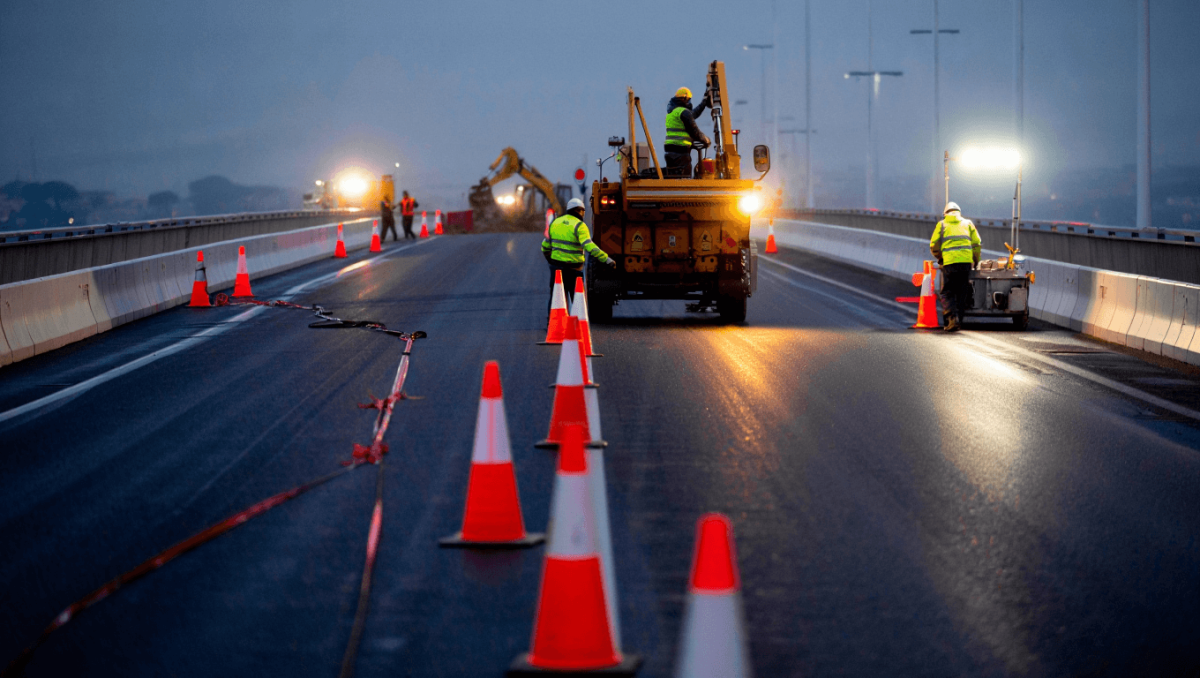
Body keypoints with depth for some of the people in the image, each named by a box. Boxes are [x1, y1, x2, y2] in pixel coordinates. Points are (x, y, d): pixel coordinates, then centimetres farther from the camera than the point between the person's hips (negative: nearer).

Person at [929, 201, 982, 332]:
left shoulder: (942, 224, 14)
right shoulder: (967, 223, 19)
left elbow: (934, 245, 9)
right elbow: (977, 244, 14)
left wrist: (939, 258, 26)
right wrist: (975, 262, 26)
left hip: (949, 262, -2)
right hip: (966, 261, 2)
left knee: (947, 293, 2)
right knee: (962, 293, 10)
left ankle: (952, 318, -18)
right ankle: (959, 320, 8)